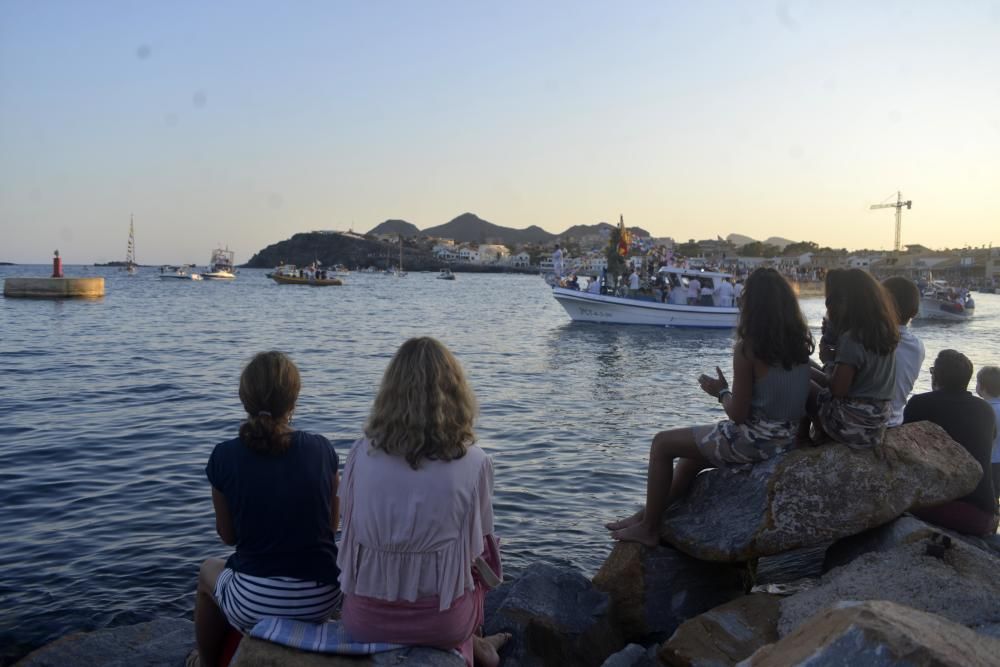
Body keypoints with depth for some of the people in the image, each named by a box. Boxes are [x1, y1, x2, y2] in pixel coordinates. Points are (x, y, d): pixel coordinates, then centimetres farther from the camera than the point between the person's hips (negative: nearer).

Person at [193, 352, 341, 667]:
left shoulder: (225, 456, -10)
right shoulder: (322, 449, -6)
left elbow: (229, 536, 2)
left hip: (255, 605, -2)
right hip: (322, 600, 3)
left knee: (209, 570, 33)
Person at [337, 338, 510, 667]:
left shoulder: (361, 455, -11)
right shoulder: (474, 463, -16)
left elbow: (353, 533, 3)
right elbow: (476, 546, -2)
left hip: (364, 618, 2)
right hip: (441, 622, -1)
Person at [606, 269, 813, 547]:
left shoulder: (748, 349, -20)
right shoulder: (800, 343, 1)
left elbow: (737, 414, -18)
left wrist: (721, 391, 1)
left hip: (754, 441, -8)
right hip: (788, 438, 8)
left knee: (662, 443, 7)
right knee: (693, 451, 27)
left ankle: (648, 528, 15)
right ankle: (653, 515, 37)